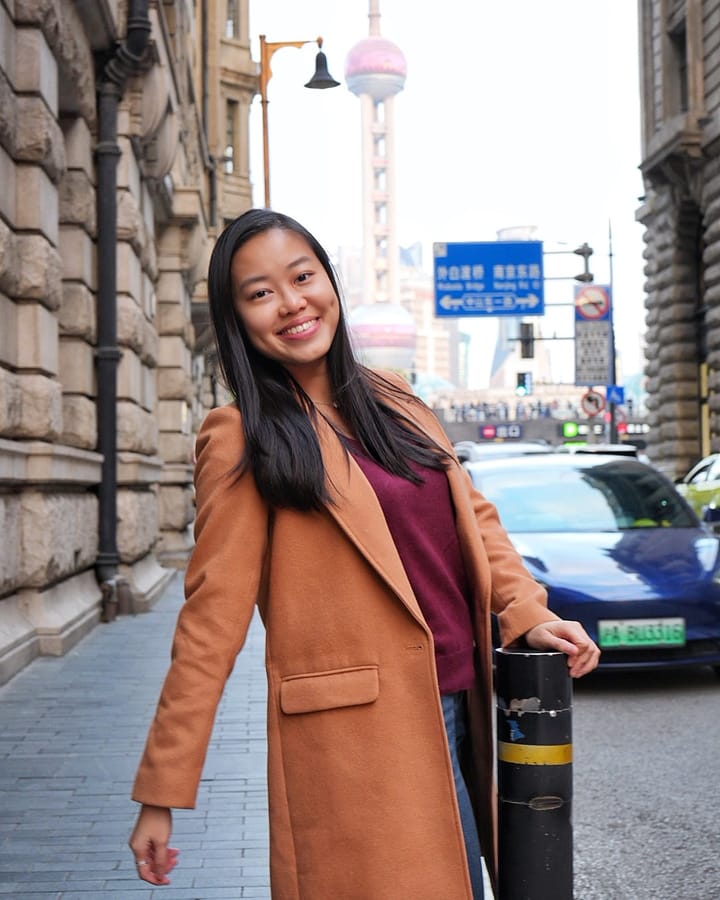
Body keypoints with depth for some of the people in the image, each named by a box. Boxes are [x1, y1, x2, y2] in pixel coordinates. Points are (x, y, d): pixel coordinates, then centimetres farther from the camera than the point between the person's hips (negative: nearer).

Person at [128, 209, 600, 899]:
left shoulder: (393, 401, 11)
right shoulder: (243, 439, -8)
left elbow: (472, 514, 16)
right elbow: (213, 613, -11)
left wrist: (528, 614, -1)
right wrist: (160, 793, -12)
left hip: (459, 707, 7)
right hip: (360, 730, -7)